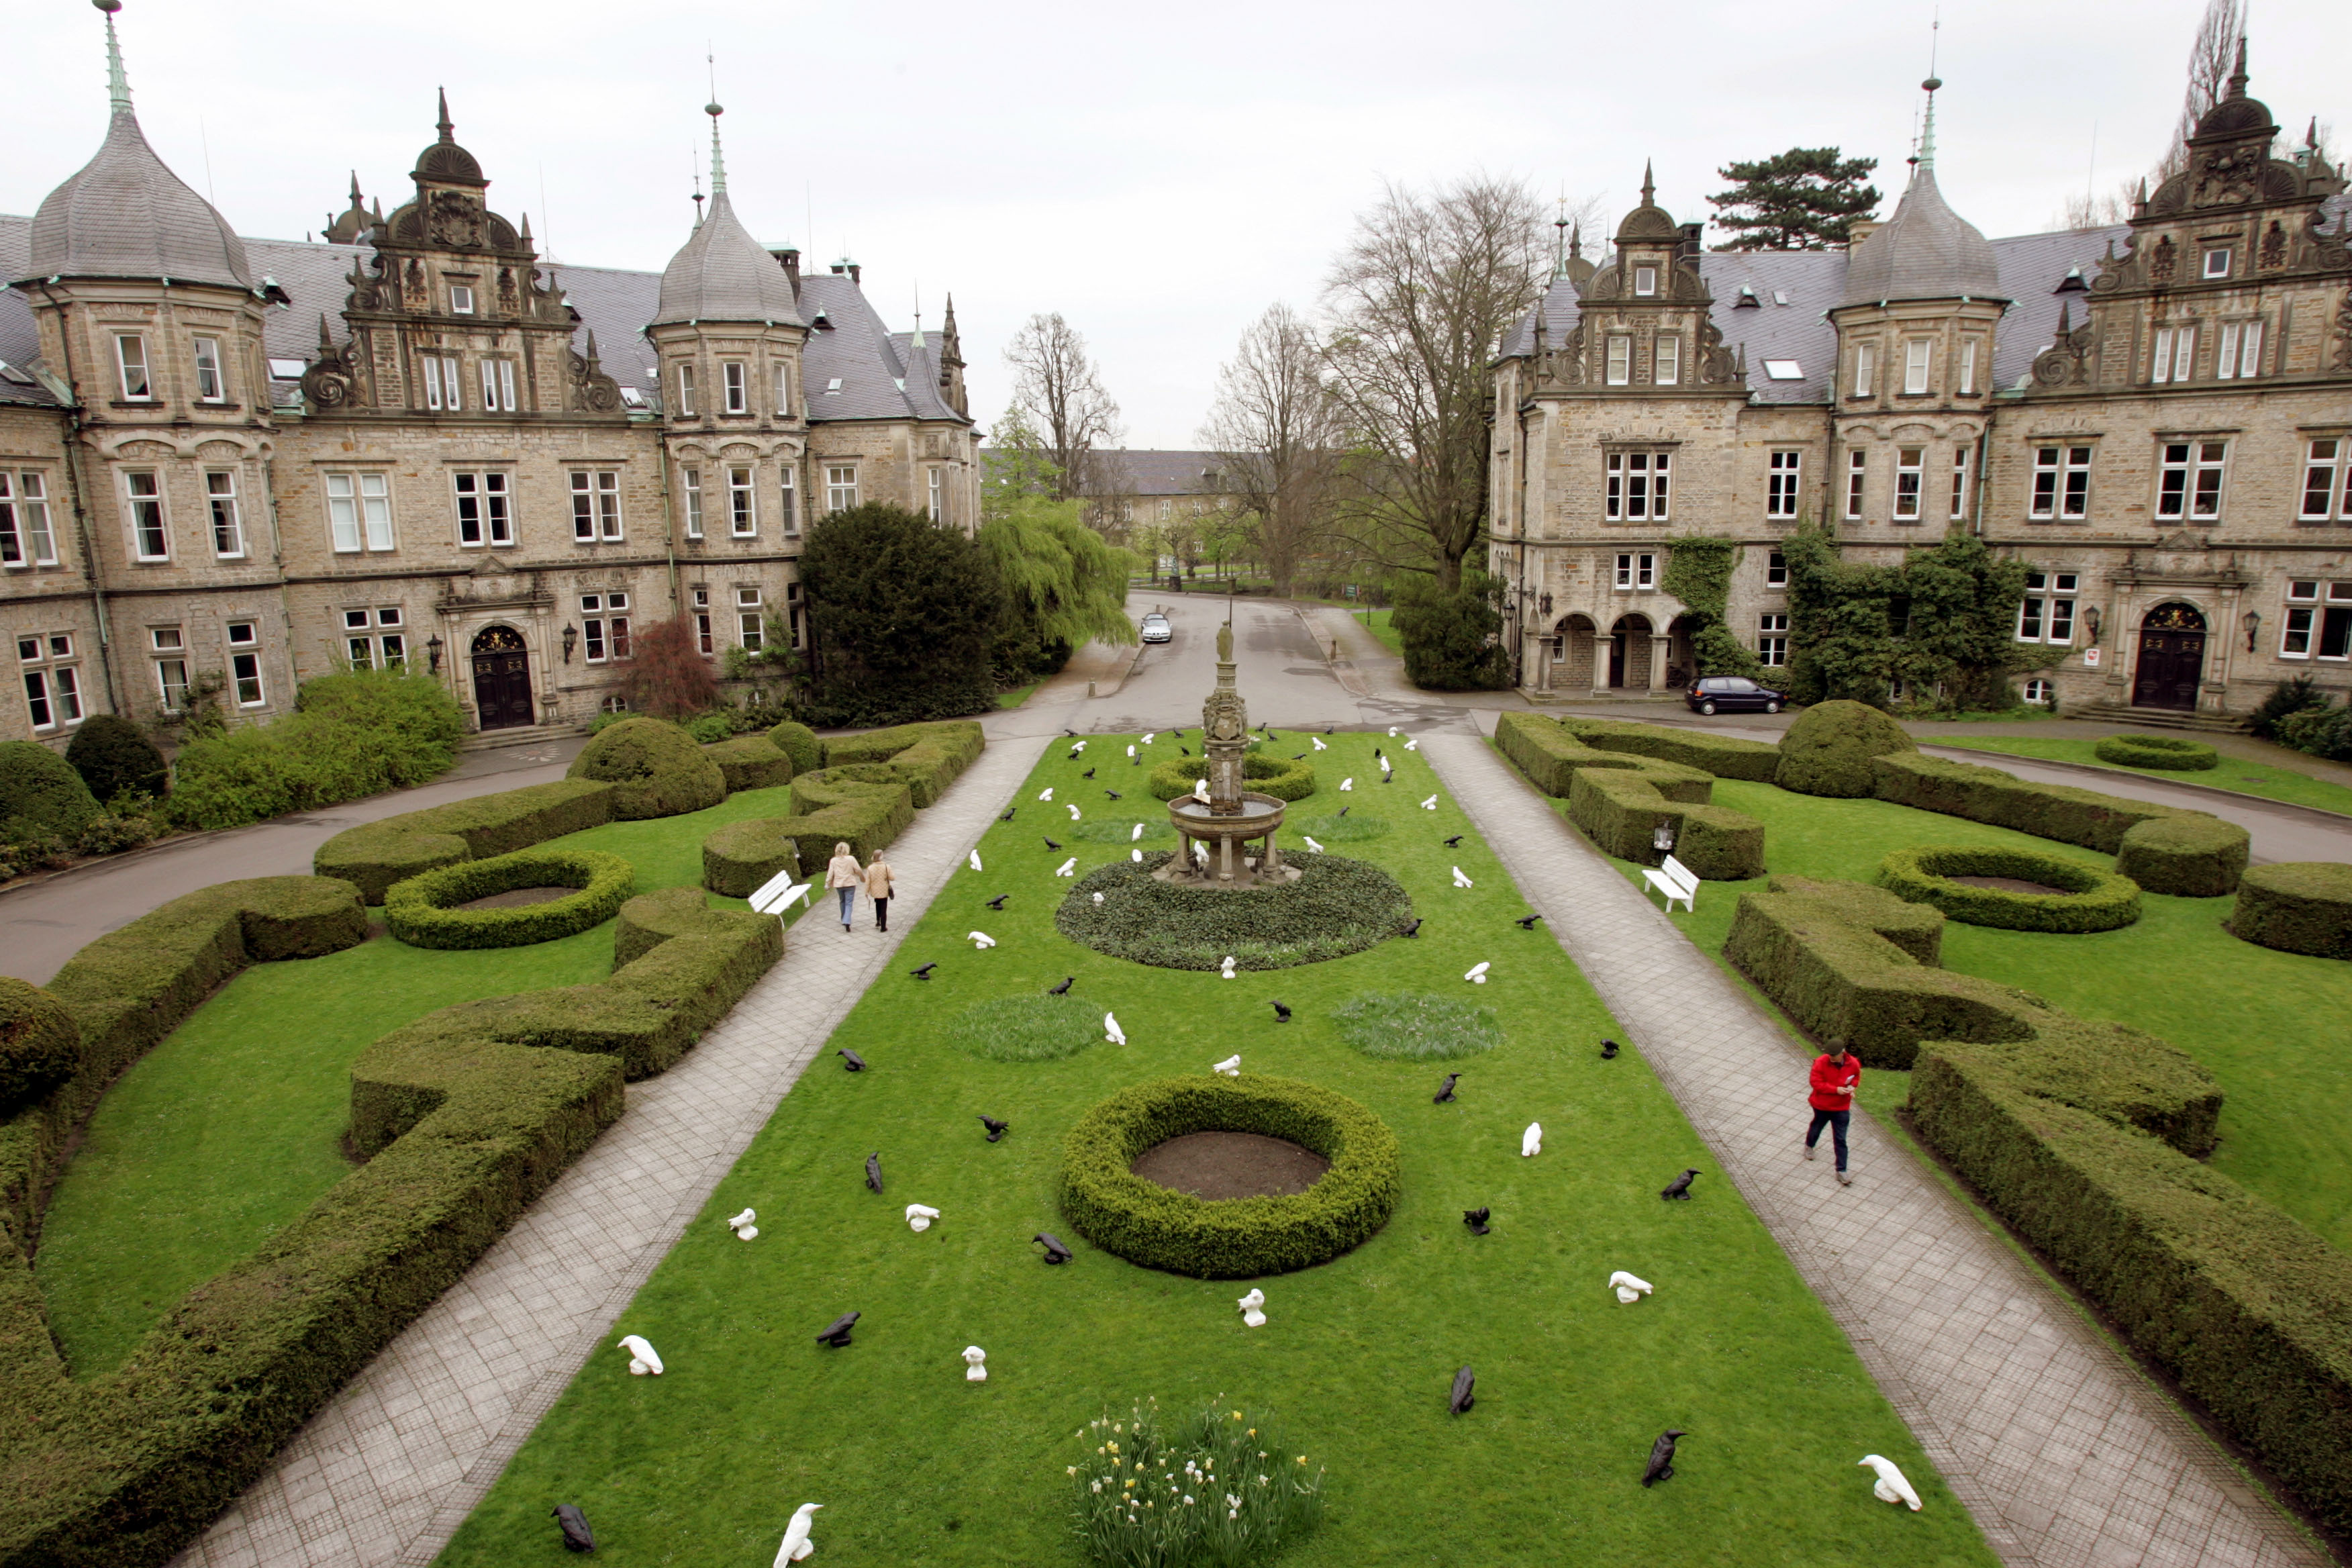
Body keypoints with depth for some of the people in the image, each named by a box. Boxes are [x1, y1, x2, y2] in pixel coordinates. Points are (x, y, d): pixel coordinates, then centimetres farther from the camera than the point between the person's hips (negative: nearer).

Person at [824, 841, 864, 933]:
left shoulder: (833, 860, -3)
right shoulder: (851, 859, -10)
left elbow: (830, 873, -3)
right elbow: (858, 870, -6)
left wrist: (828, 884, 7)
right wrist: (863, 879, 11)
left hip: (838, 884, 3)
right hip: (850, 884, -3)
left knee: (843, 902, 23)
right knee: (849, 904, -2)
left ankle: (844, 920, 32)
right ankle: (847, 922, -18)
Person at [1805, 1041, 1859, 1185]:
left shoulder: (1853, 1064, -12)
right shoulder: (1821, 1062, -22)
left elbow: (1857, 1076, 10)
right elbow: (1816, 1083, -20)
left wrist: (1852, 1086, -11)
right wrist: (1836, 1089, -26)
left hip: (1842, 1108, 1)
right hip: (1821, 1105, -1)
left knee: (1841, 1140, 2)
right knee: (1816, 1127, 25)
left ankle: (1841, 1171, 7)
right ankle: (1809, 1146, 56)